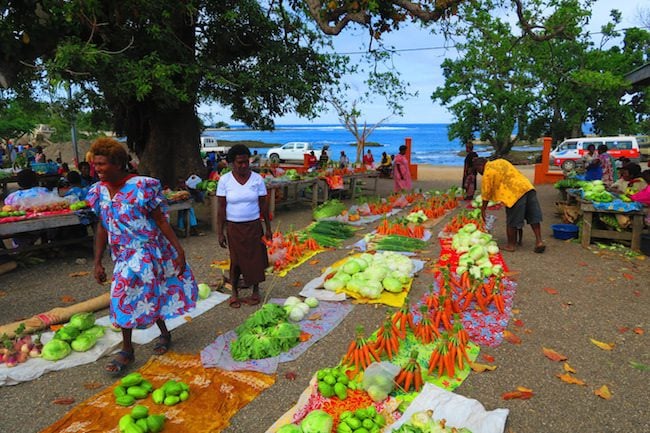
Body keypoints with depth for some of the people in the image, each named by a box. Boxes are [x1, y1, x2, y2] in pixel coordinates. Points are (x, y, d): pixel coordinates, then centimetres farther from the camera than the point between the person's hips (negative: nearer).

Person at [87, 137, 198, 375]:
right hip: (123, 255, 6)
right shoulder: (99, 191, 2)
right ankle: (164, 334, 32)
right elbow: (102, 227, 9)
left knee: (126, 292, -7)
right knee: (148, 294, 13)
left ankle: (127, 351, 14)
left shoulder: (141, 186, -17)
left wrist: (179, 250, -15)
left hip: (146, 251, -6)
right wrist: (98, 262, 8)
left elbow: (161, 220, -14)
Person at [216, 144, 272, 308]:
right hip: (233, 227, -1)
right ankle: (234, 293, 26)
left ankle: (256, 291, 27)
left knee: (255, 259, 6)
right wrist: (220, 232, -5)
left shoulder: (257, 178, -3)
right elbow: (221, 208, -3)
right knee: (236, 260, 7)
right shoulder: (225, 180, -6)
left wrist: (268, 228, 3)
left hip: (253, 226, 1)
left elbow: (263, 205, 2)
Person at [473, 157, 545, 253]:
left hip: (515, 193, -7)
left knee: (512, 221, 5)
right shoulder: (501, 161, 21)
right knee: (534, 217, 11)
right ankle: (539, 241, 12)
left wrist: (483, 210, 12)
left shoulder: (487, 173, -1)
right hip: (528, 186, 8)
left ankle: (510, 245, 16)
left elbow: (486, 194, 2)